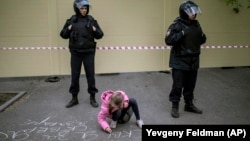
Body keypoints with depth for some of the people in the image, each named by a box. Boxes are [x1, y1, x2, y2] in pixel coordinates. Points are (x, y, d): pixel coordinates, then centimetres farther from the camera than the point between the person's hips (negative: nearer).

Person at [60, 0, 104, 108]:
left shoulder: (91, 20, 0)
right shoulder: (71, 20, 2)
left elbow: (100, 35, 4)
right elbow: (63, 35, 6)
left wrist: (95, 30, -16)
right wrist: (68, 29, -12)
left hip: (89, 52, -1)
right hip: (75, 53, 1)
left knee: (90, 75, 5)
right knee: (74, 75, 8)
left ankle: (92, 98, 19)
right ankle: (74, 98, 23)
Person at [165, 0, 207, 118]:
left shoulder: (196, 24, 8)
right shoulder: (176, 25, -11)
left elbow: (201, 41, 17)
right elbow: (168, 40, -21)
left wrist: (202, 36, -5)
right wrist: (182, 33, -27)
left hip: (193, 61, 6)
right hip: (179, 62, -6)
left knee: (190, 85, 15)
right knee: (177, 85, -1)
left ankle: (189, 105, 31)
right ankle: (175, 106, 16)